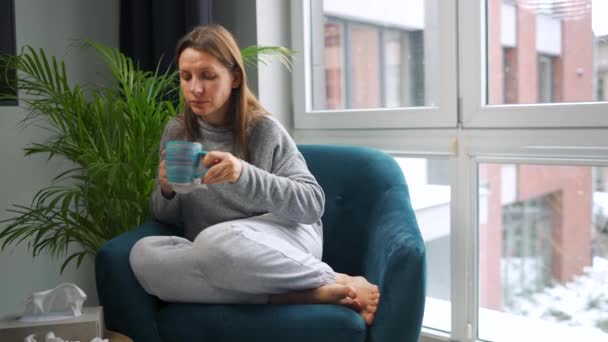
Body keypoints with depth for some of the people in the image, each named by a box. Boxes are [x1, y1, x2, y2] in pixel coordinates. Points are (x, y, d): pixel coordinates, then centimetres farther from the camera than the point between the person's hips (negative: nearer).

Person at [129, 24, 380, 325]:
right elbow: (165, 218, 13)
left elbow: (313, 204, -12)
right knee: (143, 254, -27)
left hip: (282, 239, -4)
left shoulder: (264, 129, -6)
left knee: (217, 242, -38)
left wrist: (244, 174, -28)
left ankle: (335, 281, -16)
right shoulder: (176, 132, 6)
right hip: (213, 254, 5)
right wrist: (166, 191, -12)